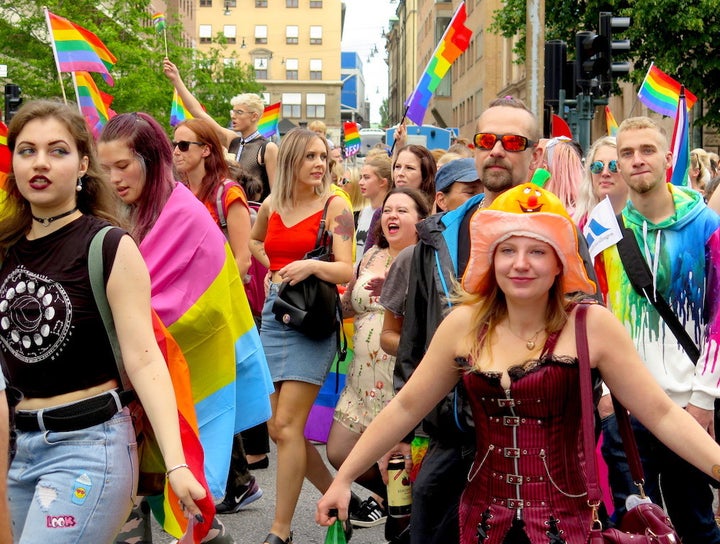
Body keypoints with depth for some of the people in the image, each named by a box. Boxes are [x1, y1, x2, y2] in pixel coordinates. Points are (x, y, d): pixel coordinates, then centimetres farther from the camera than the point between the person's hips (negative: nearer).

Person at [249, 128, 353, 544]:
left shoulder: (334, 206, -5)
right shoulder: (272, 206, 10)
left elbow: (347, 271, -12)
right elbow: (253, 241, 31)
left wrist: (311, 264, -30)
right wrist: (275, 266, 14)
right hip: (274, 311, 6)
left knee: (287, 425, -10)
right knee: (278, 428, 8)